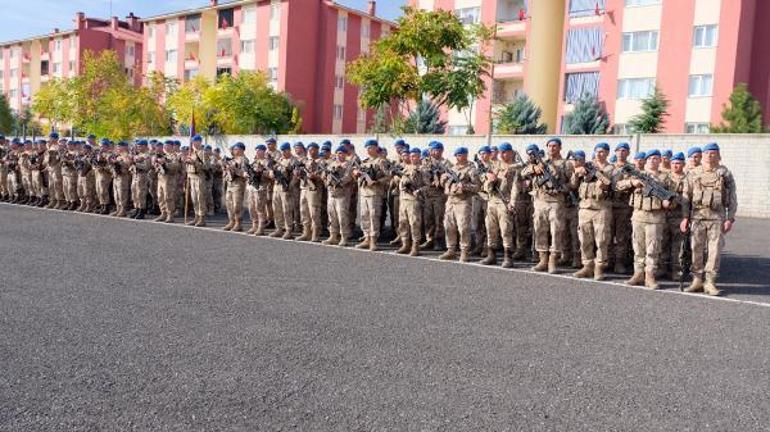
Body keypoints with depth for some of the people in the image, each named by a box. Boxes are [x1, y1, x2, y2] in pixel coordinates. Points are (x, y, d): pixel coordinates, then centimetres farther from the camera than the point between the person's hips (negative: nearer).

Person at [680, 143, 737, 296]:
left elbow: (732, 198, 5)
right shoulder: (693, 173, 8)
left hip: (717, 217, -1)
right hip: (697, 215, 1)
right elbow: (686, 197, 9)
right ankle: (697, 280, 12)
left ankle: (710, 282, 5)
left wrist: (730, 218, -3)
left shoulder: (725, 173, 6)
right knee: (697, 249, 4)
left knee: (715, 250, -2)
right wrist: (685, 217, 2)